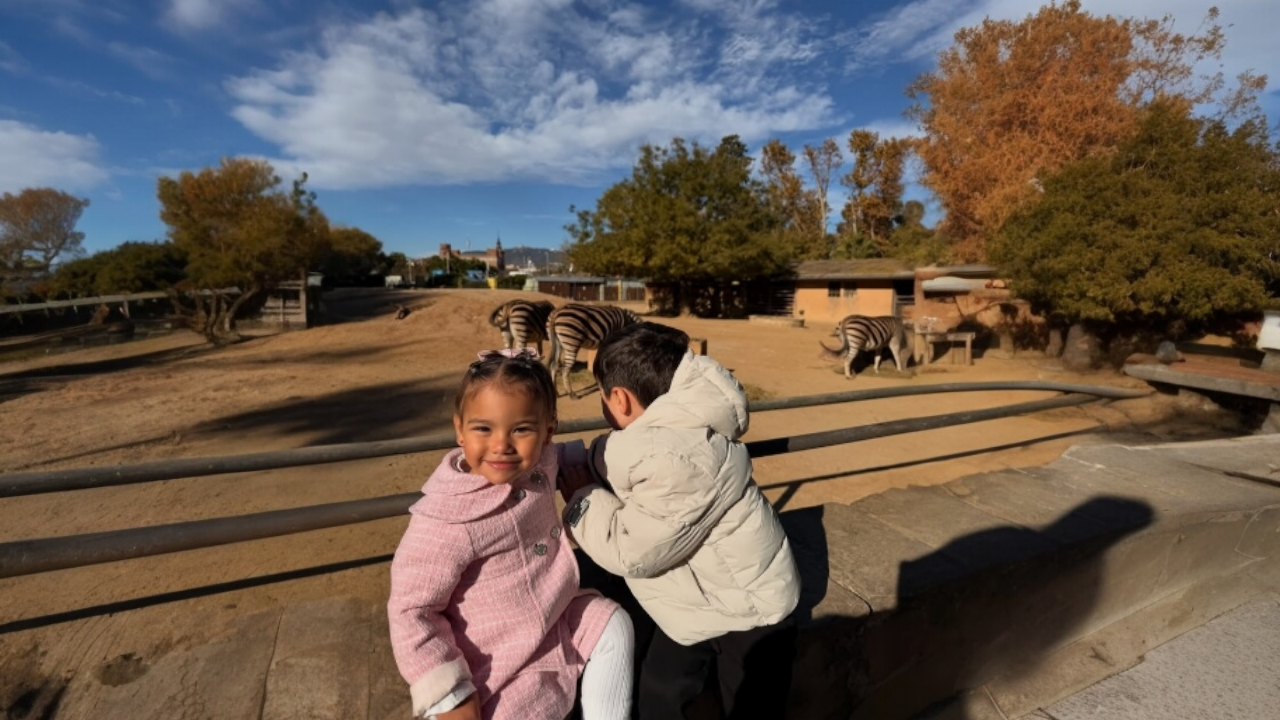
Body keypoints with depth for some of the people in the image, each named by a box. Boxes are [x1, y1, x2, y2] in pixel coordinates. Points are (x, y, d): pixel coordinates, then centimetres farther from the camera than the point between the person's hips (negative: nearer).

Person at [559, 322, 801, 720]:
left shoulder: (681, 460, -39)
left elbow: (631, 551, -32)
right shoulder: (658, 431, -8)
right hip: (697, 603, 8)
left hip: (747, 610, -8)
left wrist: (582, 497, -19)